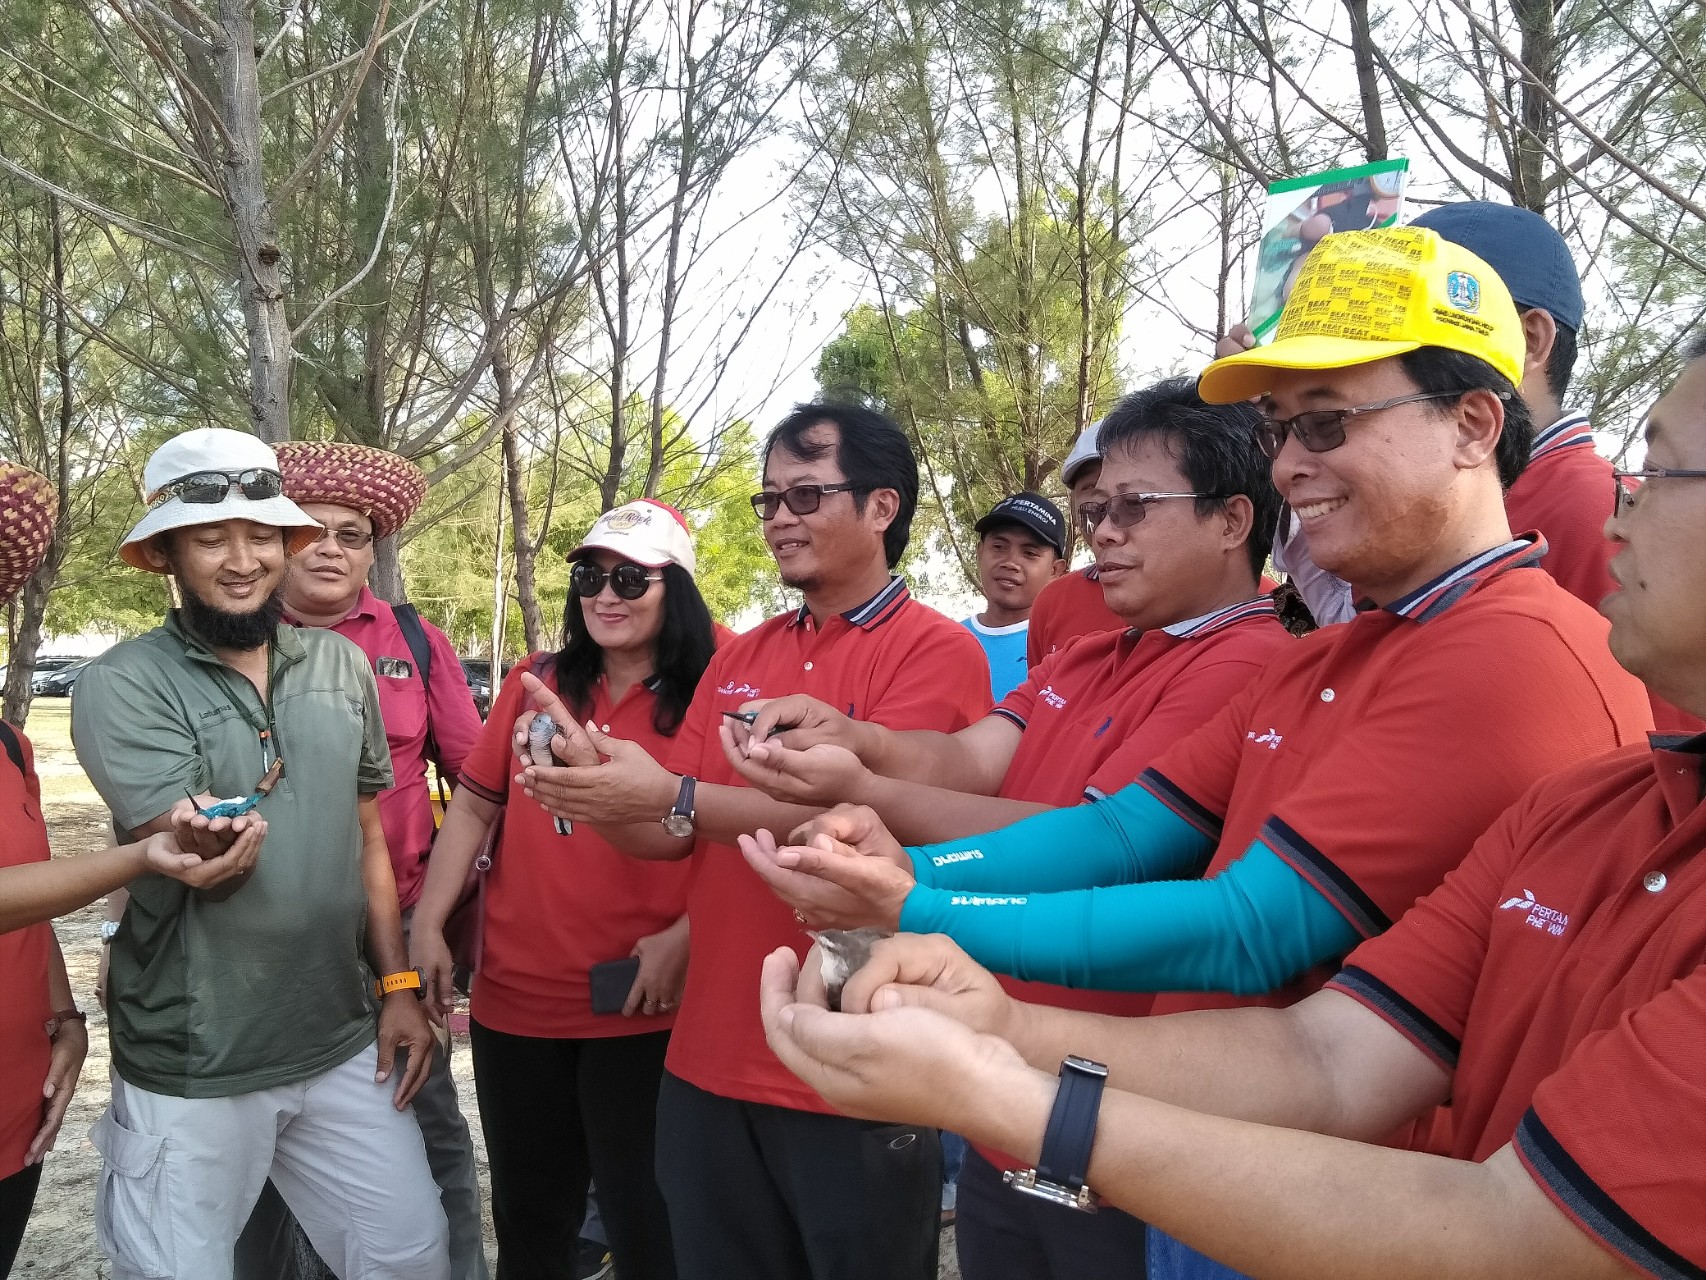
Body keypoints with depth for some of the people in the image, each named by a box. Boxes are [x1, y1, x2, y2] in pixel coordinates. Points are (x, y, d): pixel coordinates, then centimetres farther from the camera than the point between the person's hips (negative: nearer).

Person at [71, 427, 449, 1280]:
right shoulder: (123, 686, -12)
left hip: (343, 1048, 4)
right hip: (190, 1073, -4)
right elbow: (185, 856, -17)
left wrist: (398, 985, 6)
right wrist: (207, 841, -37)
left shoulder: (342, 666, 2)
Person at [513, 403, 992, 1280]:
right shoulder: (737, 659, 9)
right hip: (711, 1059, 6)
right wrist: (595, 785, -13)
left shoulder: (936, 651, -10)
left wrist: (675, 797, -27)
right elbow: (672, 836, 7)